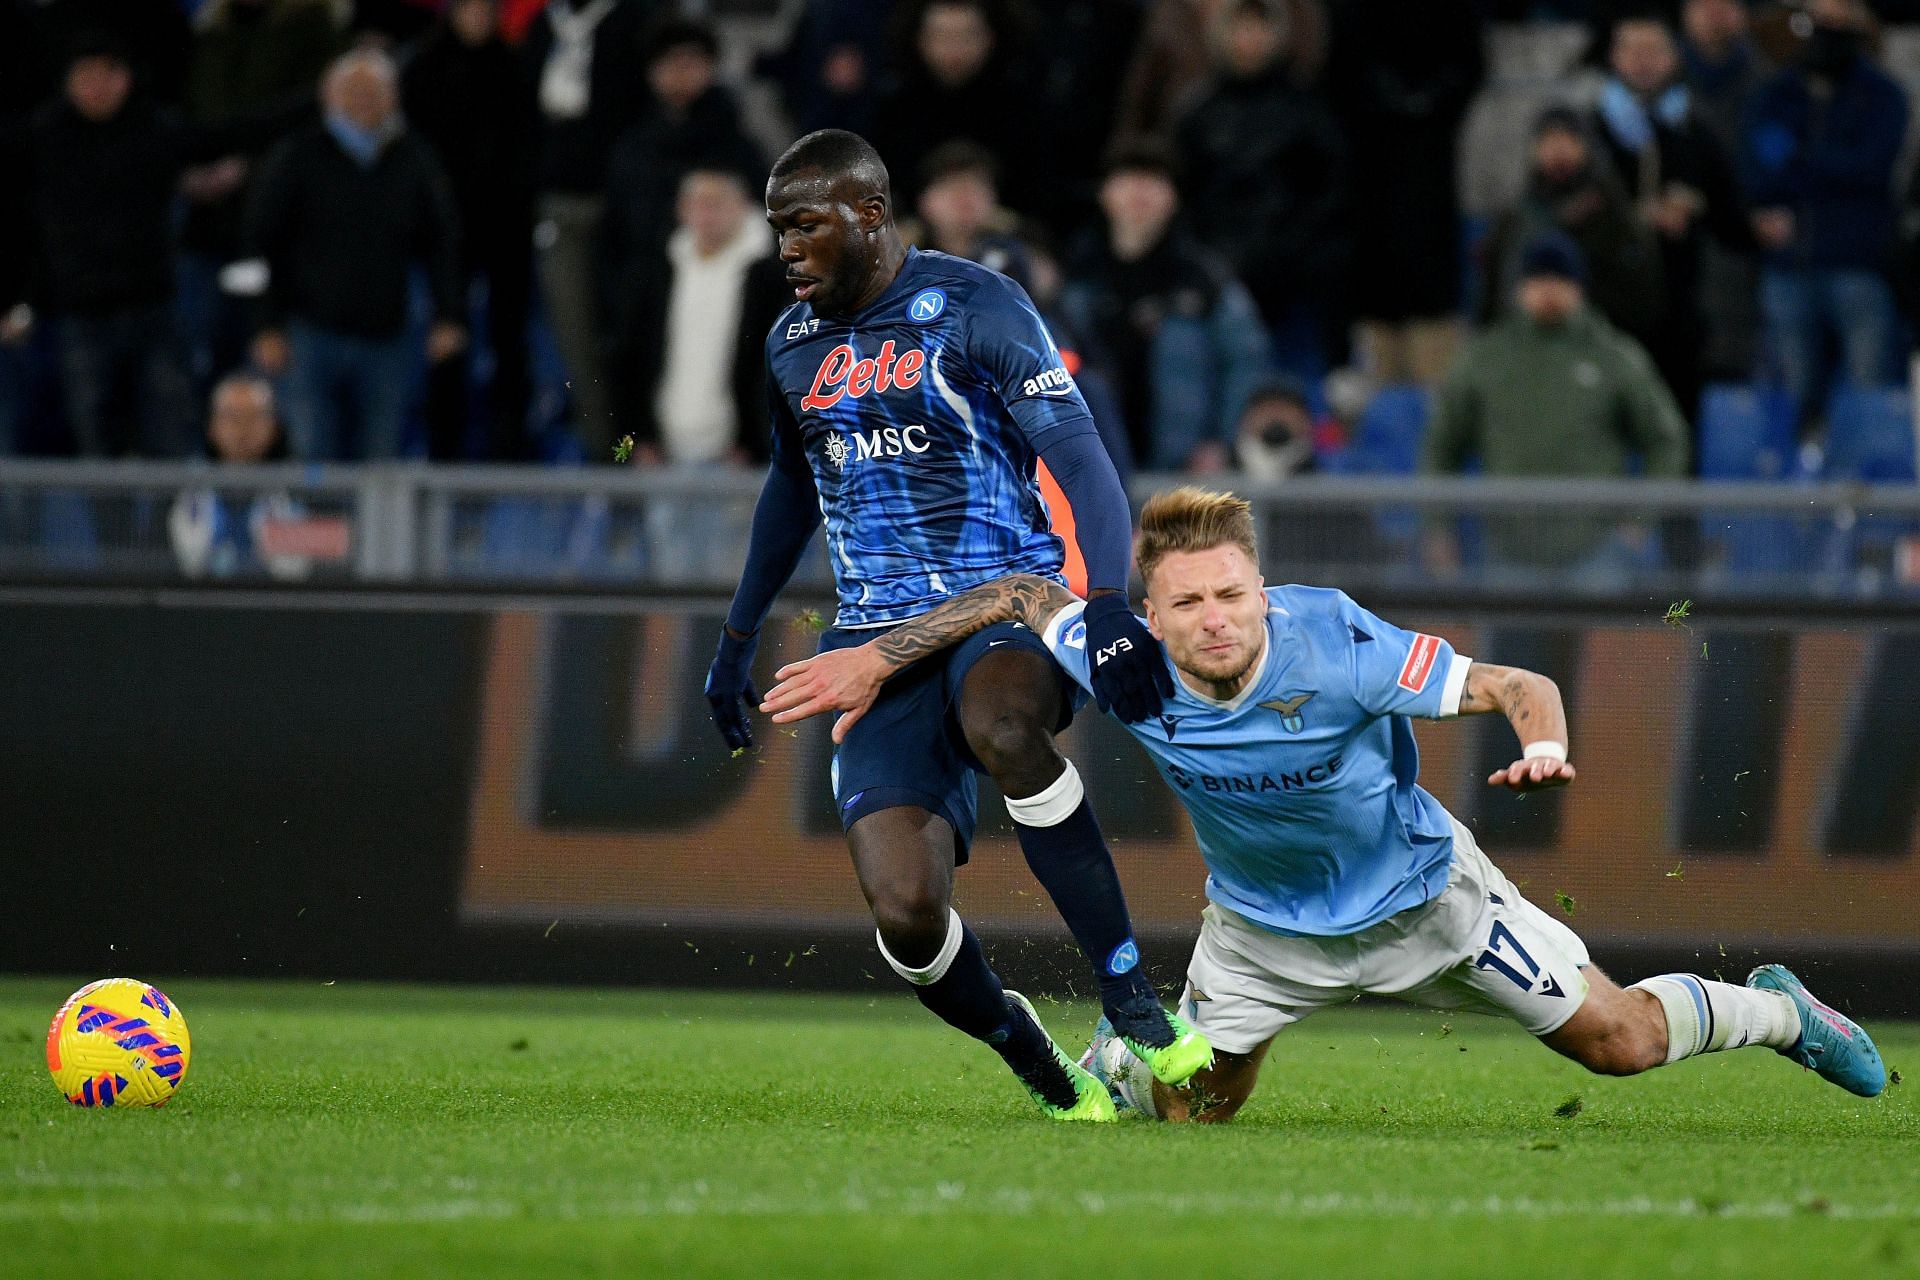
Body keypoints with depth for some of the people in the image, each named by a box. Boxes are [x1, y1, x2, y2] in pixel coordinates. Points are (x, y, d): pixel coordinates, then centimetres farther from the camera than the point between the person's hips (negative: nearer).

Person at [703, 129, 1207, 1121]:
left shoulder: (973, 311, -8)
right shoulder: (794, 343, 13)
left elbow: (1080, 462, -16)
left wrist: (1109, 606, -31)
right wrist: (738, 639, 32)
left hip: (1008, 594, -5)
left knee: (1002, 729, -42)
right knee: (905, 917, -16)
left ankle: (1135, 1011, -33)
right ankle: (1035, 1063, 15)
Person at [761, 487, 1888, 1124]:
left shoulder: (1334, 643, -35)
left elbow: (1518, 687, -28)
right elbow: (1021, 595, -8)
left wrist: (1545, 748, -49)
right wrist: (878, 658, -10)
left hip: (1418, 889, -2)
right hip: (1266, 925, 2)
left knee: (1620, 1041, 2)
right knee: (1188, 1109, 0)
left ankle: (1773, 1010, 32)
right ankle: (1113, 1057, 36)